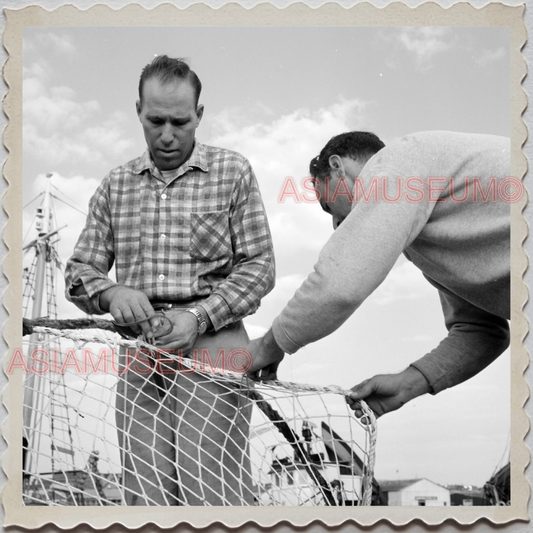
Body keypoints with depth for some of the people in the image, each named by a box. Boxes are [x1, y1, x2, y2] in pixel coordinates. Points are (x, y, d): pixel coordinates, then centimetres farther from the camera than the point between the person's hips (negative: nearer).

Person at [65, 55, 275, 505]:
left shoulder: (233, 172, 6)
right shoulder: (116, 185, 15)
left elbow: (260, 266, 1)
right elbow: (79, 271, 14)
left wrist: (200, 315, -13)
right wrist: (111, 292, -10)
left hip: (210, 345, -3)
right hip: (138, 352, 4)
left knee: (211, 489, -9)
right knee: (146, 493, 3)